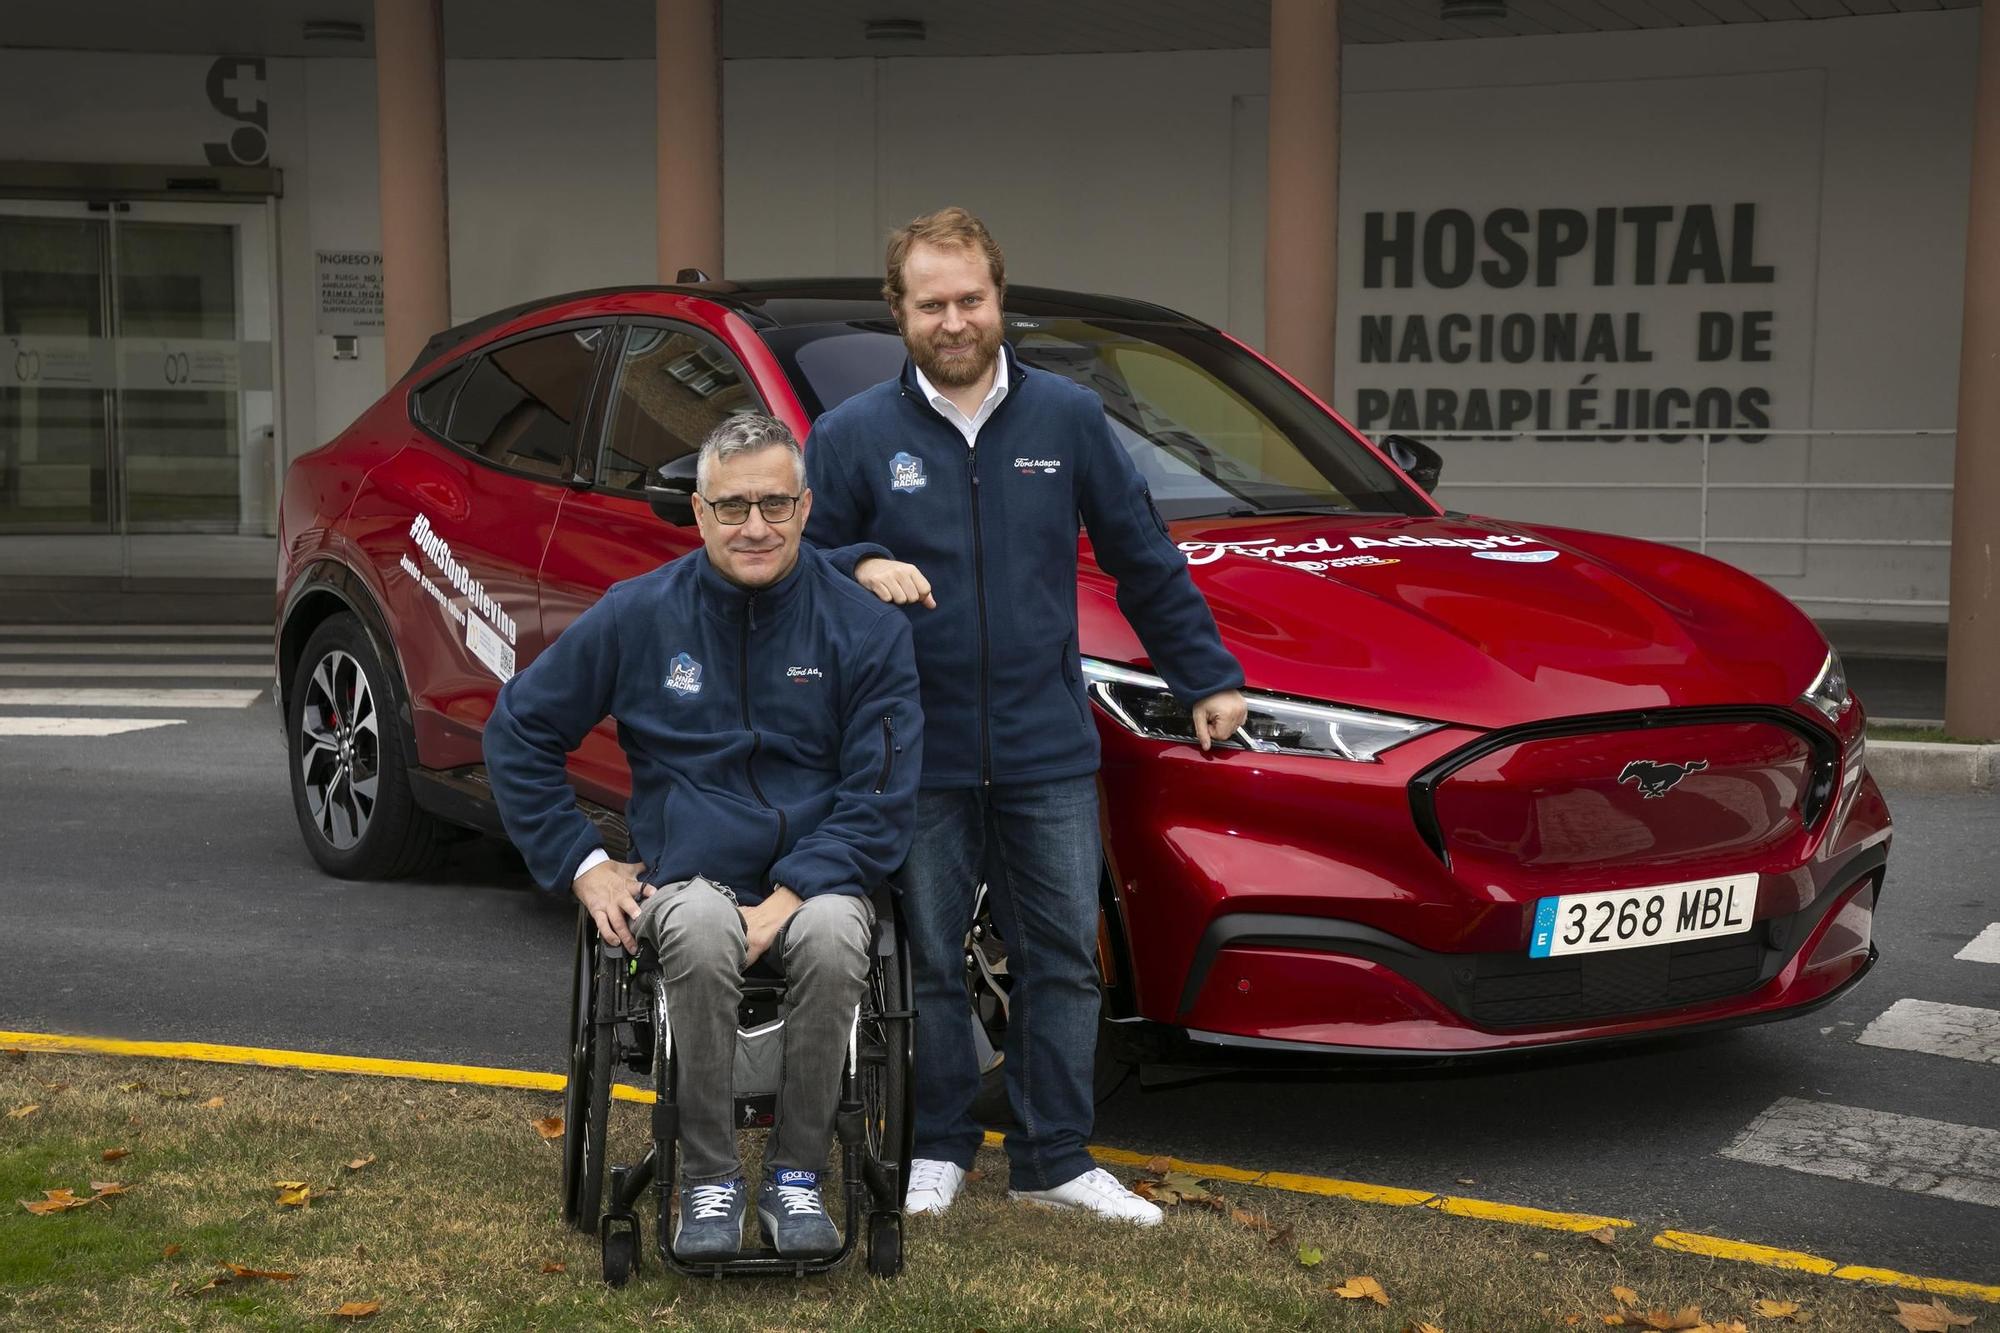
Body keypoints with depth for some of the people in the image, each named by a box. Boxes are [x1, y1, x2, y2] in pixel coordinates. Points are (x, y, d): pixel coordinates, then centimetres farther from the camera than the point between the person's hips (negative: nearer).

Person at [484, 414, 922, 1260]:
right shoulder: (638, 616, 3)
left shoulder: (865, 627, 0)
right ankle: (708, 1177, -18)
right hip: (689, 877, 0)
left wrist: (787, 901, -16)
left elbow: (881, 801, -4)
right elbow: (518, 730, 11)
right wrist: (582, 865, 3)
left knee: (833, 934, -36)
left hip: (814, 880, 0)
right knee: (701, 928, -36)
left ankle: (796, 1172, -16)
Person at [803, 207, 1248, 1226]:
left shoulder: (1068, 418, 5)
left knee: (1062, 954, 6)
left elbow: (1143, 559, 11)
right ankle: (938, 1152, 24)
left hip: (1048, 750, 2)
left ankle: (1054, 1160, 18)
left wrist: (1208, 678, 13)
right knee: (930, 960, 9)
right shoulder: (853, 435, -1)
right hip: (918, 756, -1)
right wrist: (859, 570, -18)